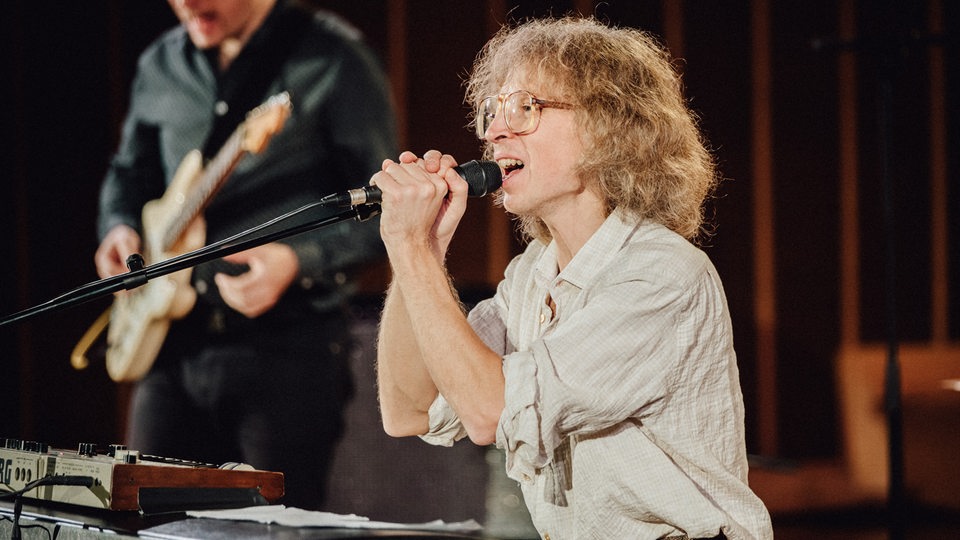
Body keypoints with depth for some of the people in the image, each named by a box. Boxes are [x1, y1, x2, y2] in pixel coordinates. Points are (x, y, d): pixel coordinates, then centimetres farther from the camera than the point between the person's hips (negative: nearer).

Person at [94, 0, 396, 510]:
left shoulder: (331, 61, -8)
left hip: (287, 349, -5)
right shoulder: (160, 65, 11)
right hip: (174, 342, 6)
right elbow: (130, 171, 27)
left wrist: (296, 261, -22)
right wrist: (120, 229, 6)